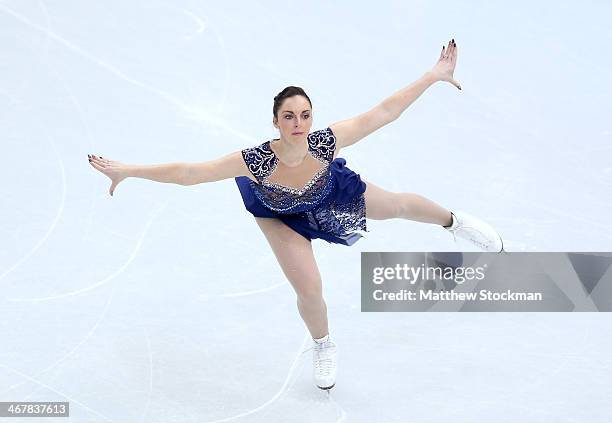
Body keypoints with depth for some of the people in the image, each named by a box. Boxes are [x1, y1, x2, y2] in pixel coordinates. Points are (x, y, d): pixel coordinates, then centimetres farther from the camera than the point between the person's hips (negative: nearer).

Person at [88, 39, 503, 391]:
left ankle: (454, 221, 56)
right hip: (281, 214, -2)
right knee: (309, 290, -5)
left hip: (331, 191, 2)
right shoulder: (256, 161, -46)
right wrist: (127, 170, -45)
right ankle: (323, 346, 34)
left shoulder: (326, 141, -42)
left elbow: (382, 112, -35)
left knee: (398, 205, 18)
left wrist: (434, 75, -34)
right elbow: (187, 172, -43)